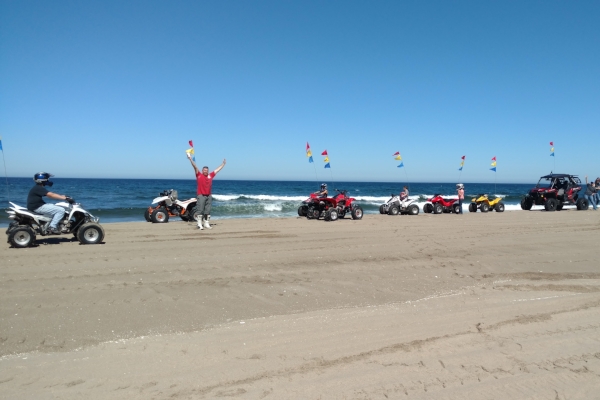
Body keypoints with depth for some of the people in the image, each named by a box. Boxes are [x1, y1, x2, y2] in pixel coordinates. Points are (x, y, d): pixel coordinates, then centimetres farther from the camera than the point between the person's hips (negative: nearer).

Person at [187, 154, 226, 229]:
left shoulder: (210, 175, 11)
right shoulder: (199, 175, 2)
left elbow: (218, 169, 20)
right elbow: (195, 166, -5)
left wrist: (223, 163, 28)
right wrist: (190, 159, -12)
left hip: (209, 196, 5)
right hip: (201, 195, -4)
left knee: (207, 211, 8)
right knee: (200, 210, -6)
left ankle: (206, 224, 14)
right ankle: (200, 224, -3)